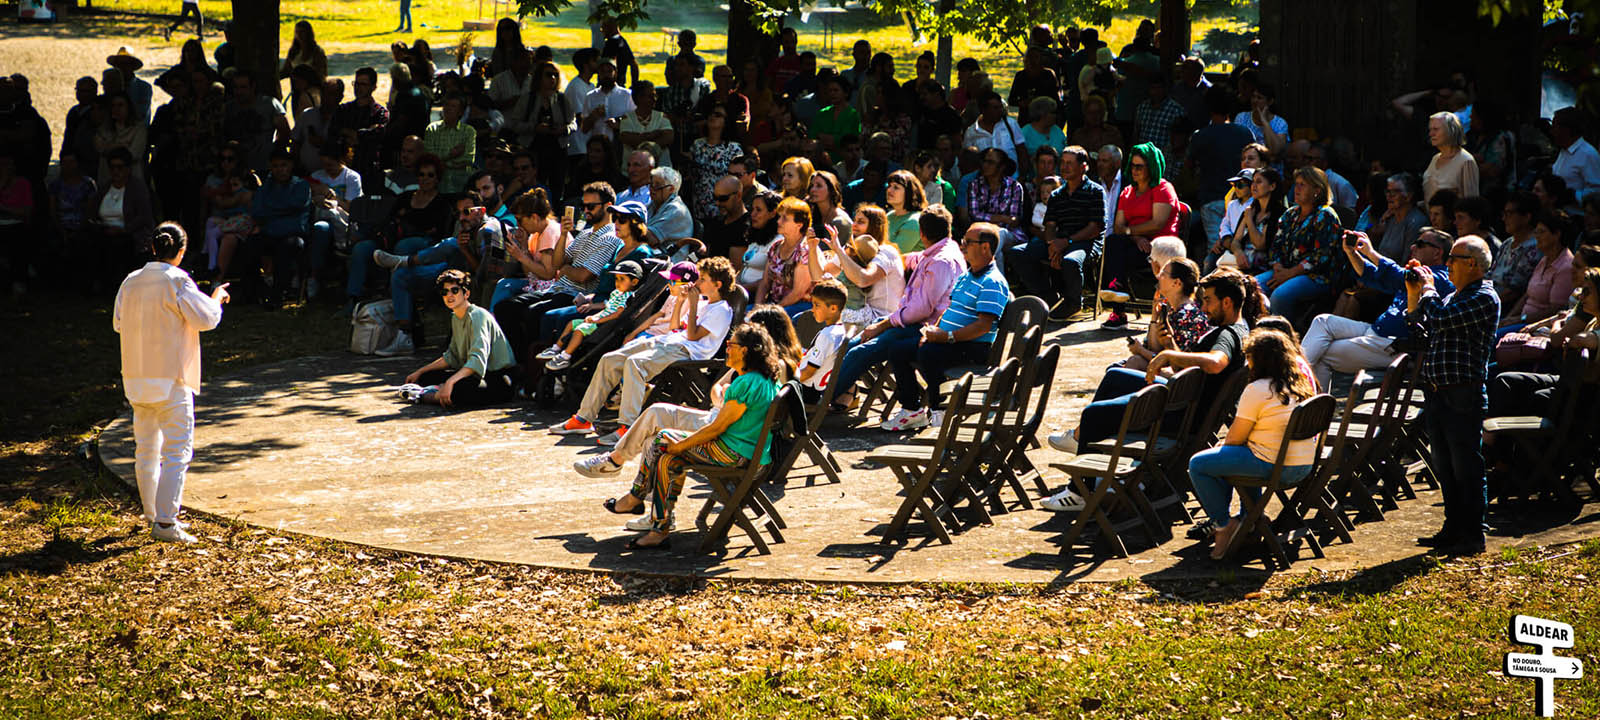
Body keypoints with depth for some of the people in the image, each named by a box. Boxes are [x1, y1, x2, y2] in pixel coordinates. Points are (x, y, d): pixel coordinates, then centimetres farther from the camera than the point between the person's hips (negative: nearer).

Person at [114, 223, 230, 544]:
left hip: (137, 379, 7)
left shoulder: (131, 282, 6)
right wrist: (216, 297, 5)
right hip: (171, 379, -7)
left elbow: (118, 322, 15)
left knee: (146, 449, 17)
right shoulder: (177, 281, -13)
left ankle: (152, 515, 25)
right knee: (177, 451, -5)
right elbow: (206, 319, -14)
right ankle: (165, 522, -13)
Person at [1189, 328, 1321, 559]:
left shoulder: (1257, 390, -16)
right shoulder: (1302, 383, 9)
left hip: (1275, 467, -9)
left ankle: (1224, 524, 4)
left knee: (1198, 465, 0)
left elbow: (1236, 437, -10)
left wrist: (1222, 446, 13)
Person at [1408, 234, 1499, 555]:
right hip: (1437, 394, 9)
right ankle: (1454, 529, 22)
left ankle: (1472, 536, 2)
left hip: (1463, 396, -9)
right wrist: (1414, 293, 15)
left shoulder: (1485, 298, -10)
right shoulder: (1454, 297, 19)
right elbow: (1421, 326, 26)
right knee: (1445, 468, 13)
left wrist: (1428, 289, -4)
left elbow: (1442, 319, -22)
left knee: (1466, 468, -4)